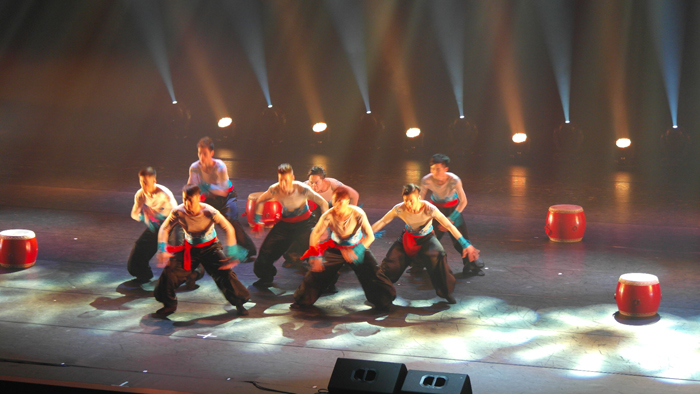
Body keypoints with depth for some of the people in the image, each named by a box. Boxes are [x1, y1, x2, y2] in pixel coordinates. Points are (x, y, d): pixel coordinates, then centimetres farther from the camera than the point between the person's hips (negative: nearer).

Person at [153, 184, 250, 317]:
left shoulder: (209, 212, -27)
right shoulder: (178, 212, -21)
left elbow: (229, 229, -21)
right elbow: (164, 229, -9)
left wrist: (231, 254, -27)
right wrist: (162, 250, -22)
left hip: (210, 247, -2)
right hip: (190, 248, 2)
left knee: (225, 272, -17)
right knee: (170, 272, -10)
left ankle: (239, 303, 5)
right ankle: (169, 305, 14)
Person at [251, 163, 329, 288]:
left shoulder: (302, 189, -28)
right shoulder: (274, 190, -21)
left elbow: (323, 204, -16)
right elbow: (260, 201, 1)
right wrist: (258, 221, -2)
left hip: (304, 222, -3)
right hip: (285, 223, 3)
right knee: (267, 249, 3)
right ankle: (266, 278, 28)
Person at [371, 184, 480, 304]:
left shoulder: (429, 209, -30)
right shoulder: (399, 209, -26)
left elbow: (449, 226, -28)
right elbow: (382, 222, -15)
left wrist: (465, 244, -30)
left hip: (426, 239, -2)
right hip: (407, 238, 2)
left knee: (438, 257, -29)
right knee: (390, 261, -9)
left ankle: (446, 293, -10)